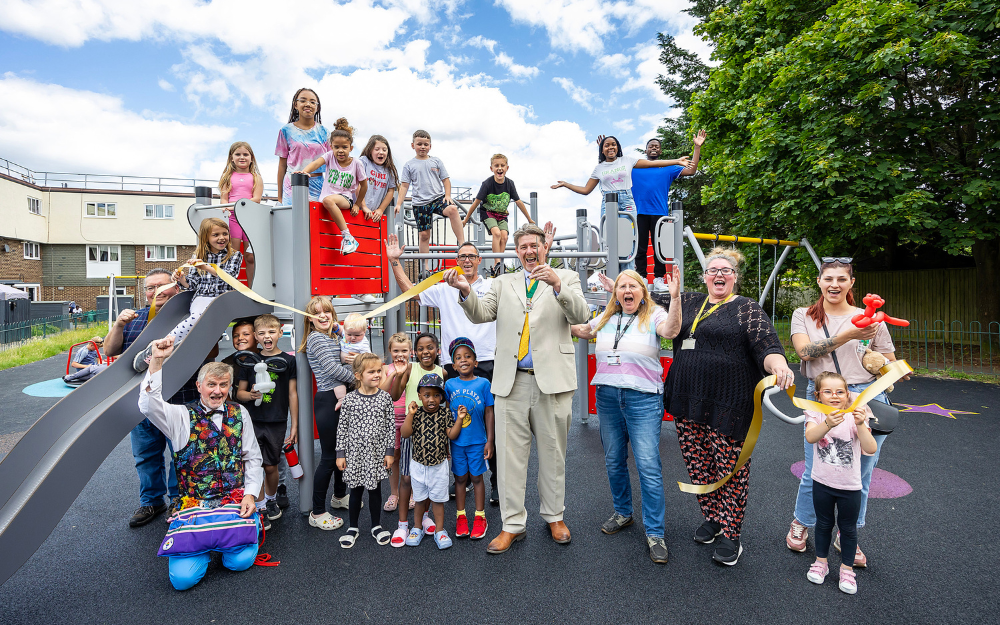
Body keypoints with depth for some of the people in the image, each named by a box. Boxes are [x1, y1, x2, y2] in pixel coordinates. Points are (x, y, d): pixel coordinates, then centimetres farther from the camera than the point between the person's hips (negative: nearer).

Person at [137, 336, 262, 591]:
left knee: (240, 561, -13)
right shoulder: (181, 416, 2)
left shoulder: (239, 413, 8)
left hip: (235, 501, 1)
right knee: (183, 577, -11)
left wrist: (250, 494, -1)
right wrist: (157, 361, -27)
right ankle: (205, 542, 19)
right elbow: (149, 406, -20)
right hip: (193, 504, 0)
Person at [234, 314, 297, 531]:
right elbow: (239, 393, 9)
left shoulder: (287, 360, -1)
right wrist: (251, 394, -15)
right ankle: (260, 508, 17)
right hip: (252, 421, 1)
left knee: (271, 466, 10)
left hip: (277, 423, -1)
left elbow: (292, 394, 2)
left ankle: (271, 499, 36)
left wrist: (294, 425, 0)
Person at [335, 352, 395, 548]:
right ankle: (352, 527, 33)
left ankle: (376, 526, 33)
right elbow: (342, 427, -2)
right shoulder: (350, 399, -8)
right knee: (356, 490, 13)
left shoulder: (385, 398, -6)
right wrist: (340, 453, -2)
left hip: (377, 454, 1)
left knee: (375, 489, 14)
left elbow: (391, 426, -1)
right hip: (355, 453, 0)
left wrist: (389, 451, -2)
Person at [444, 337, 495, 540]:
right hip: (456, 441, 2)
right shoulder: (449, 384, -3)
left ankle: (480, 518, 26)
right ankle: (461, 517, 29)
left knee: (476, 477, 10)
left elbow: (489, 412, -4)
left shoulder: (483, 383, -8)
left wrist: (489, 441, -4)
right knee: (460, 478, 13)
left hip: (477, 441, -1)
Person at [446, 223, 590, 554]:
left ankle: (554, 516, 30)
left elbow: (581, 315, -8)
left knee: (553, 452, 11)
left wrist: (557, 285, -25)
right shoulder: (503, 283, 15)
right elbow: (480, 315, 2)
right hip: (511, 381, 2)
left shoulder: (566, 278, 8)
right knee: (510, 453, 5)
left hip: (552, 379, -1)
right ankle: (513, 524, 19)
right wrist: (466, 290, -18)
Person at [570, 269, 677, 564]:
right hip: (607, 396, 5)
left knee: (648, 466, -5)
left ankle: (654, 532, 9)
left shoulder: (653, 316, -2)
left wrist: (675, 298, -35)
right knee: (614, 461, 15)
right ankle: (622, 513, 36)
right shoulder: (606, 318, 12)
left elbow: (672, 330, -22)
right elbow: (581, 330, 24)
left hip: (643, 399, -5)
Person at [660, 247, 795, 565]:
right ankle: (711, 518, 33)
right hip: (687, 401, 5)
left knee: (730, 467, 2)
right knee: (698, 464, 13)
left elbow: (767, 345, -13)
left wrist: (778, 365, -32)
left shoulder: (747, 309, 0)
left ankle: (729, 534, 18)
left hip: (729, 404, -4)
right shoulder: (688, 301, 13)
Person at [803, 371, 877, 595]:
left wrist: (860, 425, -38)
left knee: (848, 528, 15)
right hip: (822, 483, 0)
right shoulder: (815, 414, -11)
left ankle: (847, 568, 34)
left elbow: (871, 449, -23)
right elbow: (810, 437, -32)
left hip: (850, 486, 0)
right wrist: (828, 424, -50)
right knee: (823, 524, 18)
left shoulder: (855, 417, -11)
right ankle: (821, 562, 37)